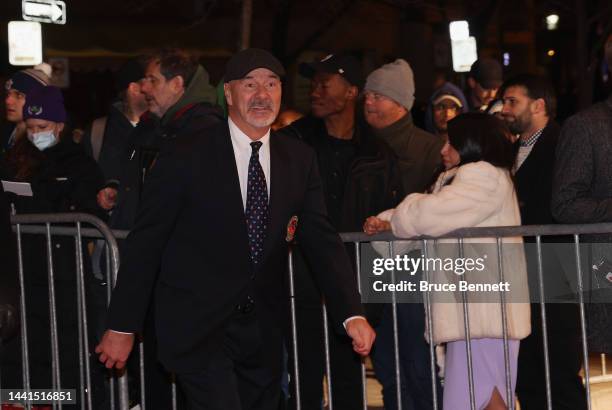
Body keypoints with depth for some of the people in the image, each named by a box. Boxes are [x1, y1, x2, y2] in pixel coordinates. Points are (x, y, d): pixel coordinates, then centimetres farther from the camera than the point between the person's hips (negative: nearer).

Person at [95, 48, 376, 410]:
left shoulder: (300, 159, 4)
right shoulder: (187, 158, -9)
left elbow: (322, 240, 1)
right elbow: (145, 244, -6)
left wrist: (353, 314, -12)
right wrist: (122, 327, -6)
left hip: (264, 333, 5)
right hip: (197, 327, -5)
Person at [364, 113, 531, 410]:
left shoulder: (483, 175, -10)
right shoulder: (474, 176, 23)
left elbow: (430, 213, -17)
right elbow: (428, 214, 19)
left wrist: (390, 221, 2)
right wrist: (385, 224, 3)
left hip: (483, 304, -10)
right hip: (473, 300, 10)